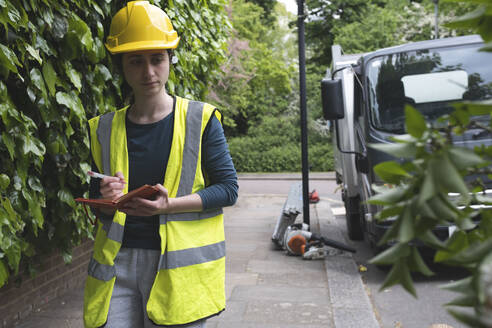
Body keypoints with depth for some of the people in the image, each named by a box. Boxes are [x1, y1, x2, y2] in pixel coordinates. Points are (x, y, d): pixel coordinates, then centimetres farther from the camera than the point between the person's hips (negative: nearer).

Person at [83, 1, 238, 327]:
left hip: (179, 268, -2)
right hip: (117, 264, 3)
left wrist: (169, 205, -18)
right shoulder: (104, 129, 9)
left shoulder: (201, 120, -1)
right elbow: (98, 208, 15)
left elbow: (228, 188, -3)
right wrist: (108, 201, -10)